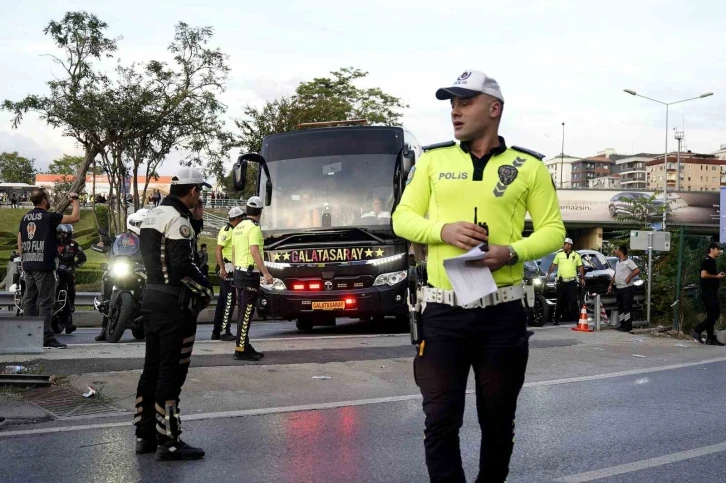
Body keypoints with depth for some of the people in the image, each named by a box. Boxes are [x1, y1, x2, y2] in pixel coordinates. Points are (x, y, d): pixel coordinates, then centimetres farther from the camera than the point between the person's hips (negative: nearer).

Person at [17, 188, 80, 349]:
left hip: (28, 265, 8)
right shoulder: (49, 217, -9)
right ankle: (47, 338, -8)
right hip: (44, 265, -8)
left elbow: (20, 243, 16)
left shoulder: (25, 218, 13)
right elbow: (75, 217, -12)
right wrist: (75, 200, 2)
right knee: (46, 301, -7)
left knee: (29, 300, 11)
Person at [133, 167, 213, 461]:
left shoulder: (152, 216, 14)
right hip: (174, 303, -9)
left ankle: (145, 435, 21)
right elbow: (183, 265, -22)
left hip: (151, 297, 9)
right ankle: (168, 442, -1)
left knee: (152, 368, 14)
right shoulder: (178, 220, -15)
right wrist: (206, 288, -8)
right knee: (171, 372, -5)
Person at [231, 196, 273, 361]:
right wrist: (266, 273, -23)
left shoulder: (238, 227, 14)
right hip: (250, 274, -9)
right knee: (246, 313, -8)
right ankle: (240, 350, -8)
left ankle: (245, 346, 19)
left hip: (239, 272, 9)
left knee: (243, 312, 13)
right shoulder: (254, 228, -13)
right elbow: (255, 252, -22)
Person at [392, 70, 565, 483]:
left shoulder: (529, 167, 5)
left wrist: (512, 252, -15)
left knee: (498, 421, 13)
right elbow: (403, 218, 8)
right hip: (443, 311, 0)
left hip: (503, 312, 0)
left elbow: (553, 231, 5)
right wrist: (443, 230, -12)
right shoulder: (433, 159, 8)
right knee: (441, 419, -2)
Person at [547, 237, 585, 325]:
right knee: (560, 301, 6)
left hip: (572, 282, -1)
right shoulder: (559, 254, 5)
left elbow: (580, 267, 7)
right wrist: (549, 274, -1)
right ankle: (557, 319, 13)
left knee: (573, 301, -4)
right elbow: (553, 264, 9)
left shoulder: (576, 255, 3)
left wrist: (582, 278, 2)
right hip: (561, 281, 1)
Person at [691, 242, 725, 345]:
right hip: (708, 291, -10)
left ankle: (710, 338, 9)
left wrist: (719, 275, 14)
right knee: (714, 314, -13)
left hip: (712, 291, 10)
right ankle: (697, 330, -9)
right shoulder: (707, 261, -11)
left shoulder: (712, 261, 20)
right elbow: (703, 274, -22)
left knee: (712, 315, 8)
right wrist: (717, 276, -14)